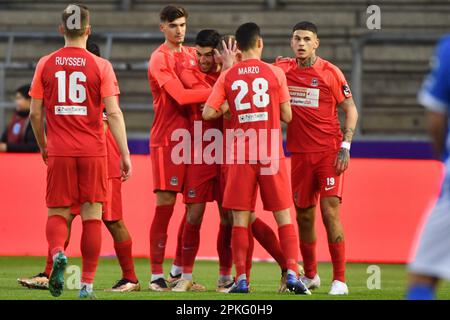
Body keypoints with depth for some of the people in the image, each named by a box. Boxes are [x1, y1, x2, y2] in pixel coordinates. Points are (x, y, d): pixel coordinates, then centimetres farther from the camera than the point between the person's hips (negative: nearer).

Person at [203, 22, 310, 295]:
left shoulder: (228, 76, 3)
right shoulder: (275, 73, 1)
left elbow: (208, 113, -3)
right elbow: (287, 116, 3)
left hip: (240, 154, 1)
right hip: (271, 152, 0)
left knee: (240, 218, 3)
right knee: (283, 215, 5)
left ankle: (241, 278, -3)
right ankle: (292, 273, -5)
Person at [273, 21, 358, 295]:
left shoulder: (330, 72, -5)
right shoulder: (283, 70, 5)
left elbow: (351, 109, 0)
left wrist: (345, 146, -9)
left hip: (329, 152, -4)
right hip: (300, 153, 4)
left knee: (330, 211, -12)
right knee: (304, 216, 9)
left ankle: (339, 279, -8)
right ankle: (310, 275, 26)